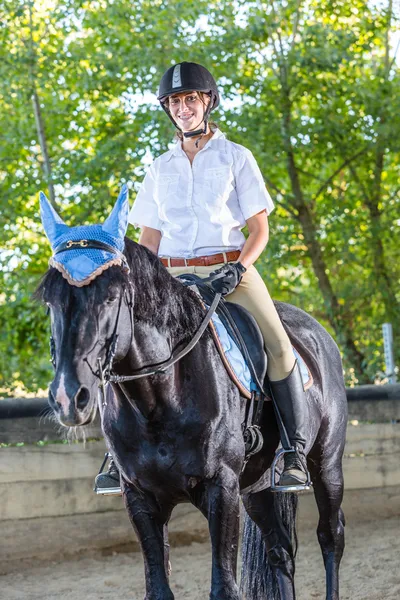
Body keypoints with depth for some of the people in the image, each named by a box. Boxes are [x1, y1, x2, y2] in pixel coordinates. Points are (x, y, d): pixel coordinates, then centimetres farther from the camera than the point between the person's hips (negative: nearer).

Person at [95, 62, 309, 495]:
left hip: (230, 269, -3)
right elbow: (149, 236, 16)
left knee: (279, 347, -22)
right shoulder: (161, 167, 15)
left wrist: (238, 268, -15)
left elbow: (260, 227, 2)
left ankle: (296, 453, -14)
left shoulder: (236, 157, 6)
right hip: (172, 276, 3)